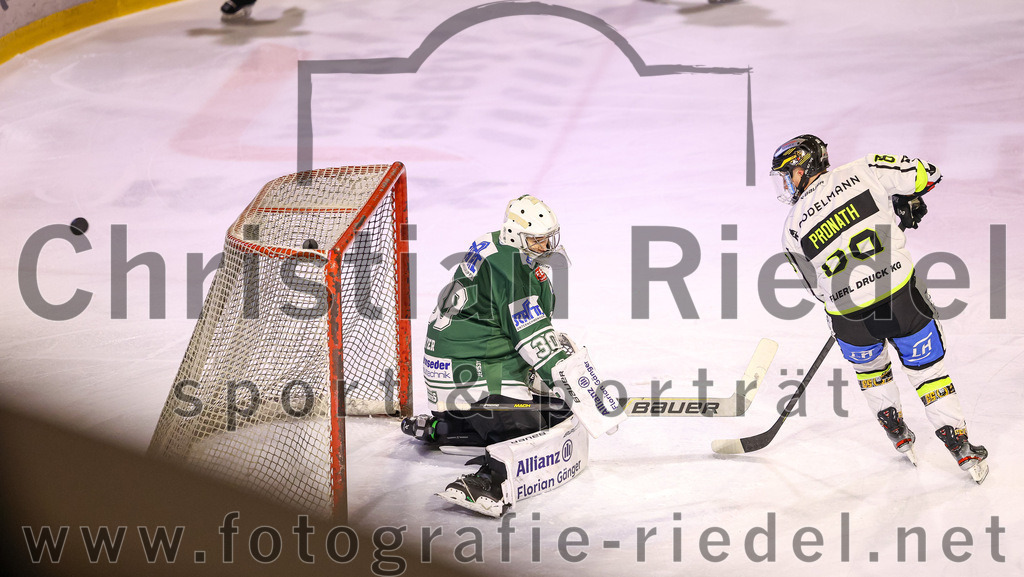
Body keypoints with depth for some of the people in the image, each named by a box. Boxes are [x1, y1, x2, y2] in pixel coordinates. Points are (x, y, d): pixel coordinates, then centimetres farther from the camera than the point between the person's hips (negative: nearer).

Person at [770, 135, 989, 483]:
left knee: (869, 366, 32)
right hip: (902, 297, -1)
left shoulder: (794, 229, 3)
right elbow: (924, 174, 0)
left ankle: (897, 433, 35)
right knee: (927, 369, 16)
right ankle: (962, 449, 16)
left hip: (851, 318, 1)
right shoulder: (863, 172, -1)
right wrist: (905, 205, 19)